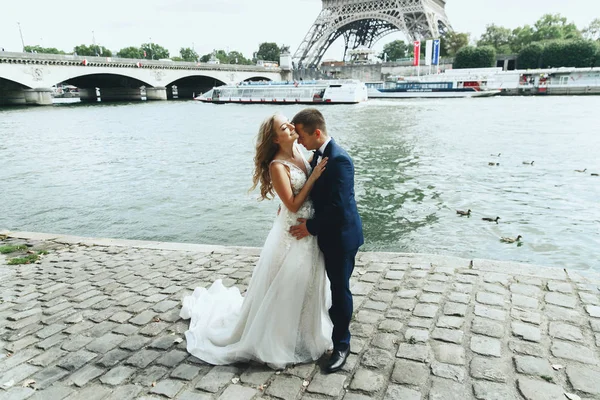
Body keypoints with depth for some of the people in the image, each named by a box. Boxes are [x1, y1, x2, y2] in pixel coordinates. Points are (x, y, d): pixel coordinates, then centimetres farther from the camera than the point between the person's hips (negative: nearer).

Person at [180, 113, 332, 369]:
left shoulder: (298, 151, 2)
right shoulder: (277, 166, -21)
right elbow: (293, 205, -21)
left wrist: (318, 159, 3)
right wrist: (313, 177, -22)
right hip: (293, 234, -8)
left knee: (304, 284, 22)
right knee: (286, 288, 7)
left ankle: (303, 331, 44)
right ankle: (278, 340, 30)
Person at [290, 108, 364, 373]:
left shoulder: (339, 160, -25)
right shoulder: (318, 155, 4)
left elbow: (338, 206, -29)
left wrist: (311, 227, -18)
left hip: (341, 236, -8)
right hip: (327, 233, 8)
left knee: (340, 288, 5)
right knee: (334, 285, 22)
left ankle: (341, 345, 23)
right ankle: (335, 327, 42)